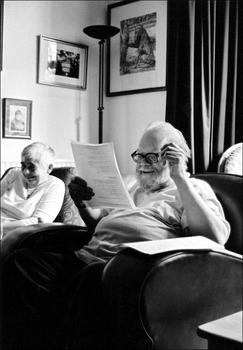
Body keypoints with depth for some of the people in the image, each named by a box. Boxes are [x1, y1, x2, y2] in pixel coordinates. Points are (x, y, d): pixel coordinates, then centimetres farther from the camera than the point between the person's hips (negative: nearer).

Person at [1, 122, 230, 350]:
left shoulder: (194, 188, 11)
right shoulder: (132, 186, 30)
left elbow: (216, 237, -9)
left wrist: (180, 178, -10)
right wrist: (82, 204, 15)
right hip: (87, 258, 7)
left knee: (93, 278, -40)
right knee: (21, 261, -18)